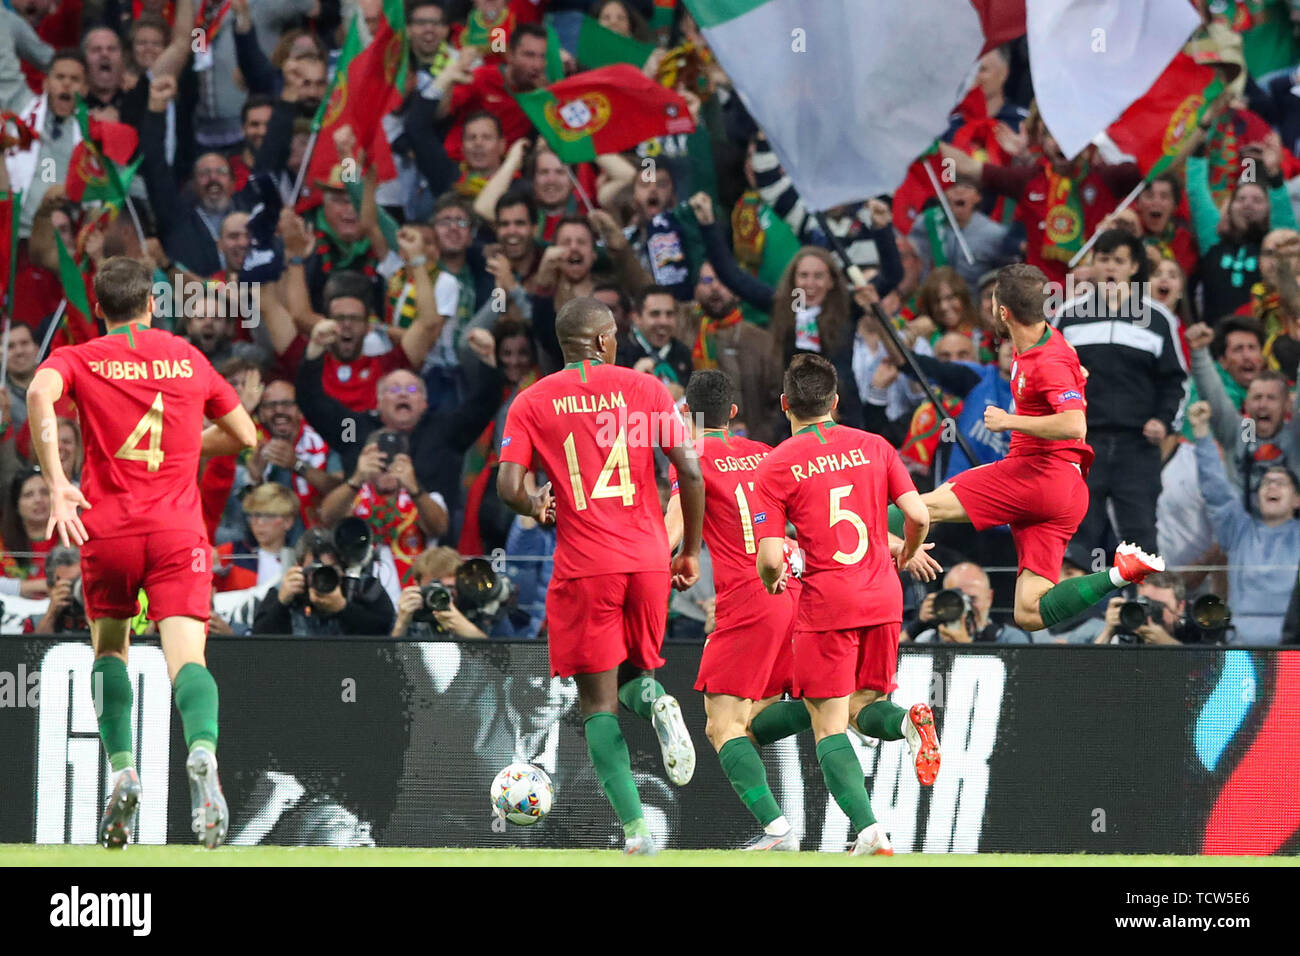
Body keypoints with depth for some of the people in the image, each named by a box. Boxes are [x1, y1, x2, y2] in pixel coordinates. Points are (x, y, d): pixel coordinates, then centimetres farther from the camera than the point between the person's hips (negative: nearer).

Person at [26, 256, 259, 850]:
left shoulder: (79, 359, 7)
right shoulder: (188, 358, 14)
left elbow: (40, 393, -17)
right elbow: (245, 435, 23)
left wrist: (56, 482, -18)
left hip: (107, 529, 0)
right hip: (179, 530, 0)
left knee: (109, 648, 21)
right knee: (186, 657, -11)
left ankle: (122, 771, 3)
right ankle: (202, 750, -42)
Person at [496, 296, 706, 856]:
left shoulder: (531, 403, 4)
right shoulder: (644, 388, 4)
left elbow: (508, 486, -5)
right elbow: (690, 473, -2)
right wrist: (690, 552, 9)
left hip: (583, 567, -1)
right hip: (648, 558, 1)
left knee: (598, 702, 3)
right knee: (634, 669, 23)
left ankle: (635, 829, -11)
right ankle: (654, 701, -14)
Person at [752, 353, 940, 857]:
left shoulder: (774, 467, -4)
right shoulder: (873, 447, 6)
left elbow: (770, 558, -10)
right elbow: (918, 516, 1)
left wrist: (774, 581, 14)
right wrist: (906, 553, 22)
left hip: (826, 603, -4)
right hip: (883, 598, 4)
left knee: (829, 726, 1)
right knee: (863, 707, 18)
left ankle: (868, 830, -16)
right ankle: (909, 721, -17)